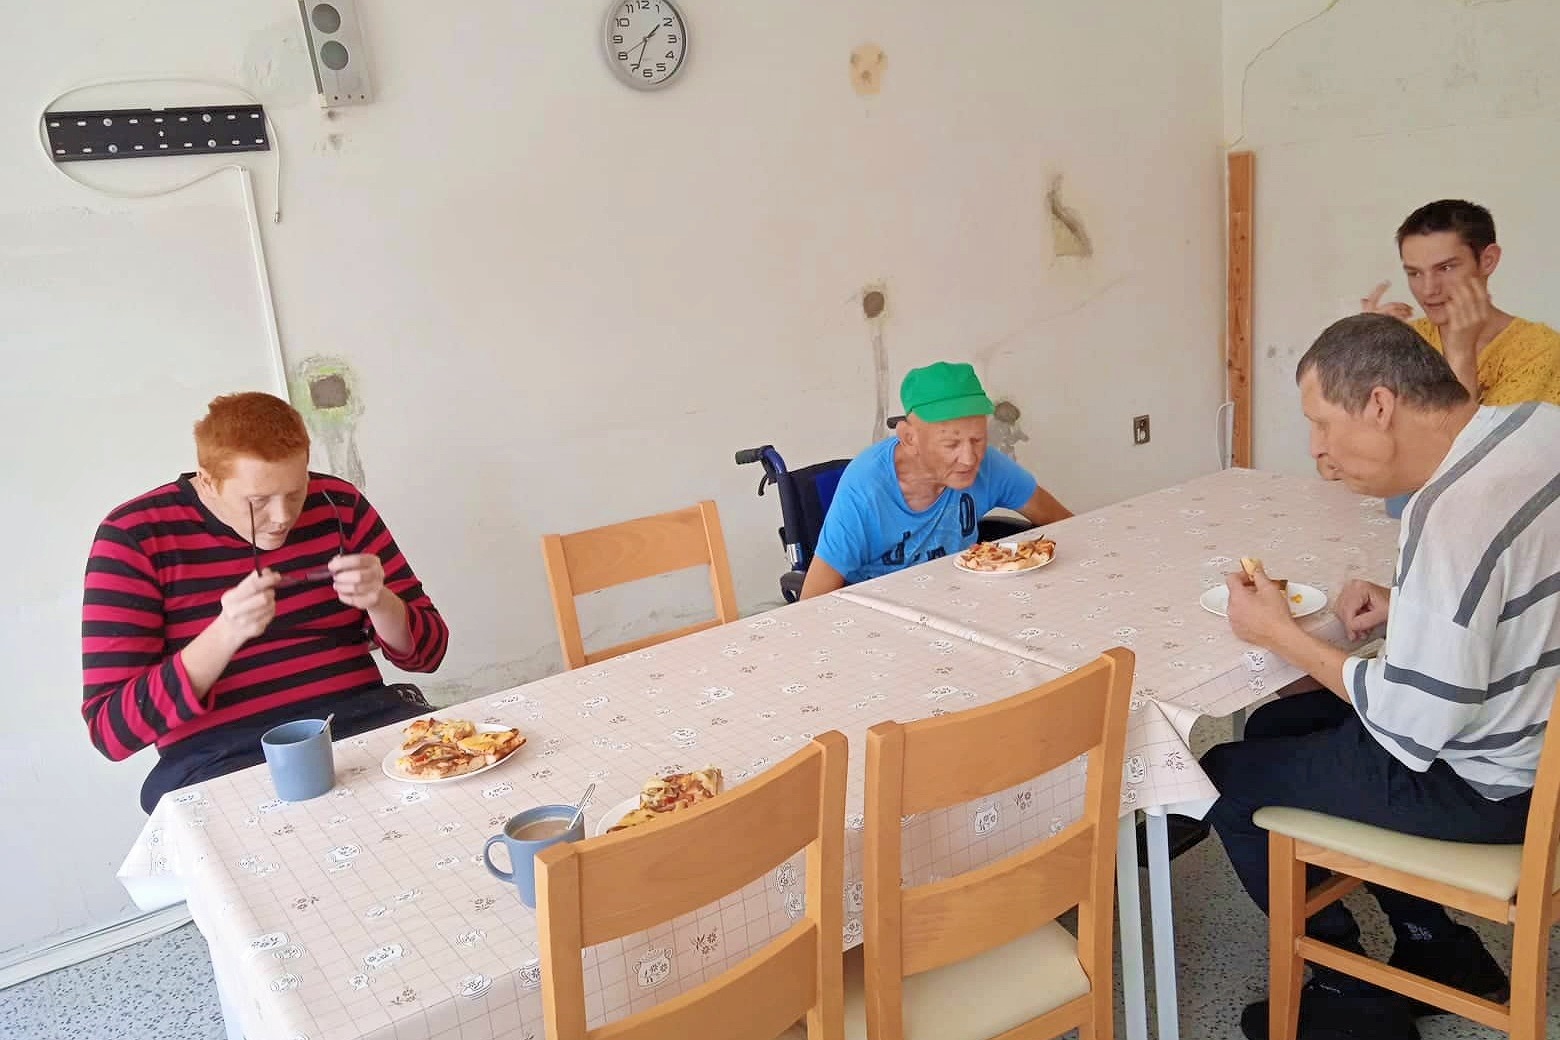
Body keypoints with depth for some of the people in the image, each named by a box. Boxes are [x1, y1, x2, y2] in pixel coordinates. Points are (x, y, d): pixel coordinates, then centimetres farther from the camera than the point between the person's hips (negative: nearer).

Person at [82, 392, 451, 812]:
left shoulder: (338, 505, 3)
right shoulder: (134, 537, -4)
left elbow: (426, 650, 7)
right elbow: (110, 729, -8)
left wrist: (378, 602, -15)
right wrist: (225, 635, -23)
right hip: (223, 757, -3)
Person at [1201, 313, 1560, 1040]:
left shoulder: (1452, 516, -32)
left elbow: (1415, 729, -27)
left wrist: (1280, 635, -16)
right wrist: (1408, 604, 2)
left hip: (1484, 783, -9)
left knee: (1227, 776, 5)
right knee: (1278, 727, 23)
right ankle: (1437, 952, 29)